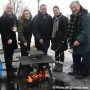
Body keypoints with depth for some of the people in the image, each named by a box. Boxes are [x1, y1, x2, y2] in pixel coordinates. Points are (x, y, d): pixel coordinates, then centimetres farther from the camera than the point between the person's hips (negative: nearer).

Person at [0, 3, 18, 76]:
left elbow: (17, 24, 21)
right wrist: (7, 39, -23)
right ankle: (8, 70, 8)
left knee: (11, 53, 15)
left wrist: (16, 27, -3)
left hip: (13, 38, 6)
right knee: (7, 54, 1)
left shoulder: (14, 16, 8)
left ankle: (10, 66, 30)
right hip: (6, 39, -6)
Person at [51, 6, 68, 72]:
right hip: (55, 38, 6)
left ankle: (60, 66, 16)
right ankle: (56, 65, 25)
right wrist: (52, 38, 10)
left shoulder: (64, 18, -8)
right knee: (56, 52, 13)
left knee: (61, 52, 5)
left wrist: (64, 39, -19)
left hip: (61, 39, -6)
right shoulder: (54, 19, 11)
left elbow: (65, 29, -13)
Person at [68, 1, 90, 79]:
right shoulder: (73, 17, 12)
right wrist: (71, 40, 14)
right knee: (75, 57, 18)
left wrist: (79, 40, -33)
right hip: (76, 41, 9)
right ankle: (76, 70, 32)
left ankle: (84, 73, 15)